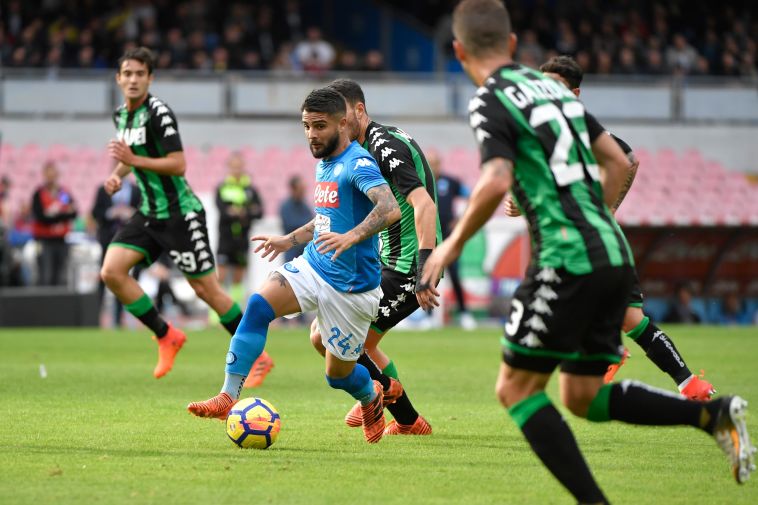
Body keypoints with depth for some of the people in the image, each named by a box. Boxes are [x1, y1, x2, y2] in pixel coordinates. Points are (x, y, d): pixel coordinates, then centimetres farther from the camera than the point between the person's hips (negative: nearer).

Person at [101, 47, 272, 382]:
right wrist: (117, 175, 9)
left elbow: (178, 165, -23)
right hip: (149, 213, 8)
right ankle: (166, 337, 5)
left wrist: (134, 160, -27)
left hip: (179, 213, -8)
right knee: (111, 272, -9)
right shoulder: (121, 115, 8)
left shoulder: (159, 113, -17)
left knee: (205, 289, -4)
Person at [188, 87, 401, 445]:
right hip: (313, 266, 7)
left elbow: (390, 208, -34)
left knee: (338, 374, 5)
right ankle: (228, 397, -22)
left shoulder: (358, 164, -17)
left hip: (350, 285, -7)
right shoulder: (323, 165, 11)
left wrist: (351, 237, -48)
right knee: (258, 305, -20)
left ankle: (372, 397, 42)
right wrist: (290, 240, 28)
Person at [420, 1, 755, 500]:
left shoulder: (489, 102, -5)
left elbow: (496, 182, -20)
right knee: (583, 395, 15)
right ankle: (713, 412, 0)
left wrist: (453, 245, -7)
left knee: (516, 388, 2)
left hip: (567, 259, -8)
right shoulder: (552, 86, 18)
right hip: (615, 254, 8)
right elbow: (618, 162, 21)